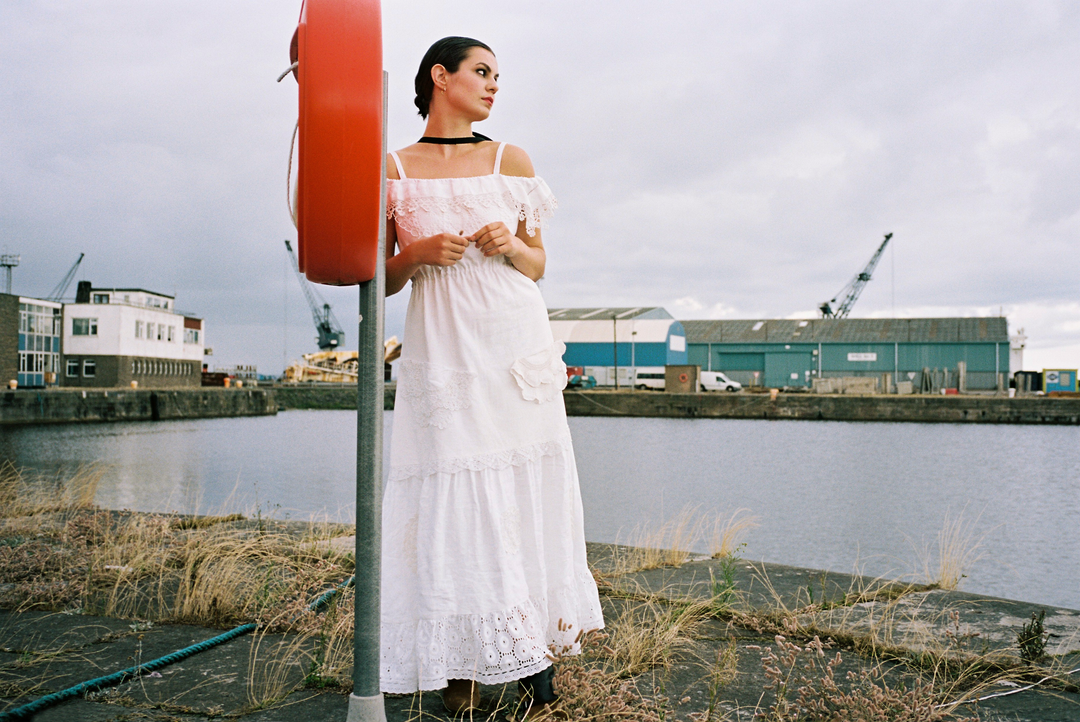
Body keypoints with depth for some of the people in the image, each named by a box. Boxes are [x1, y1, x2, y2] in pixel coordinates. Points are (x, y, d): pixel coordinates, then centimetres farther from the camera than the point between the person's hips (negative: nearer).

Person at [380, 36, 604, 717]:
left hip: (516, 342, 2)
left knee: (527, 495, 0)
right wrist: (417, 254, -10)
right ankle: (462, 664, 6)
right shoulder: (394, 169, 8)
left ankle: (536, 658, 9)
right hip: (443, 348, -1)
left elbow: (538, 264, 15)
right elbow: (382, 278, 10)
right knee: (453, 500, -4)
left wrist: (509, 246, -5)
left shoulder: (512, 161, 12)